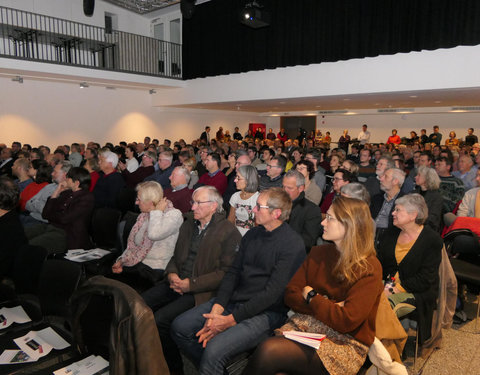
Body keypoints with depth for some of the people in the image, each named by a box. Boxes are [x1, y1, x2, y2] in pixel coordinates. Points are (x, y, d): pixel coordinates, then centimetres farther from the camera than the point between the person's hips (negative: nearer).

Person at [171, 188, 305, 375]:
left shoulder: (293, 245, -14)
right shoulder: (252, 234, 10)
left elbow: (272, 292, -18)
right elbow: (233, 272, 7)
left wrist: (231, 319, -19)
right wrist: (217, 308, -8)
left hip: (265, 312, -7)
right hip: (232, 301, 8)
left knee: (214, 349, -27)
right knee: (180, 327, -1)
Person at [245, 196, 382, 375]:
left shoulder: (369, 269, -10)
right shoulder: (318, 253, 8)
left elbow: (346, 321, -19)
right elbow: (290, 295, 4)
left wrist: (311, 297, -7)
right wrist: (327, 306, -10)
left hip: (344, 343, -4)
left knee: (269, 351, -27)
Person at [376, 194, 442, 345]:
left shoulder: (433, 240, -7)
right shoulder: (390, 234, 12)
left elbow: (425, 279, -13)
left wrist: (395, 290, -19)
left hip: (415, 293, -5)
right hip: (388, 284, 5)